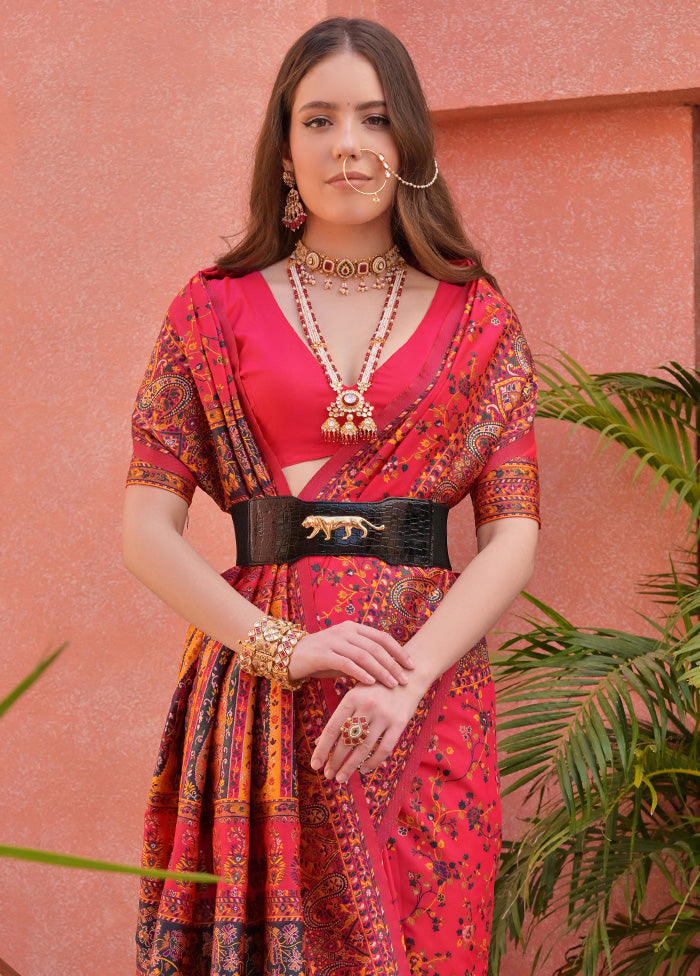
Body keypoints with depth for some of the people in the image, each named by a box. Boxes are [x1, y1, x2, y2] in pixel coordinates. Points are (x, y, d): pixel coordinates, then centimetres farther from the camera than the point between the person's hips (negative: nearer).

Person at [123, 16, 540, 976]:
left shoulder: (477, 319, 7)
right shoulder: (215, 311, 6)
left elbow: (515, 533, 0)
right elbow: (147, 527, 1)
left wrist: (406, 680, -14)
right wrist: (281, 646, -13)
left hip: (431, 690, 1)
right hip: (256, 685, 0)